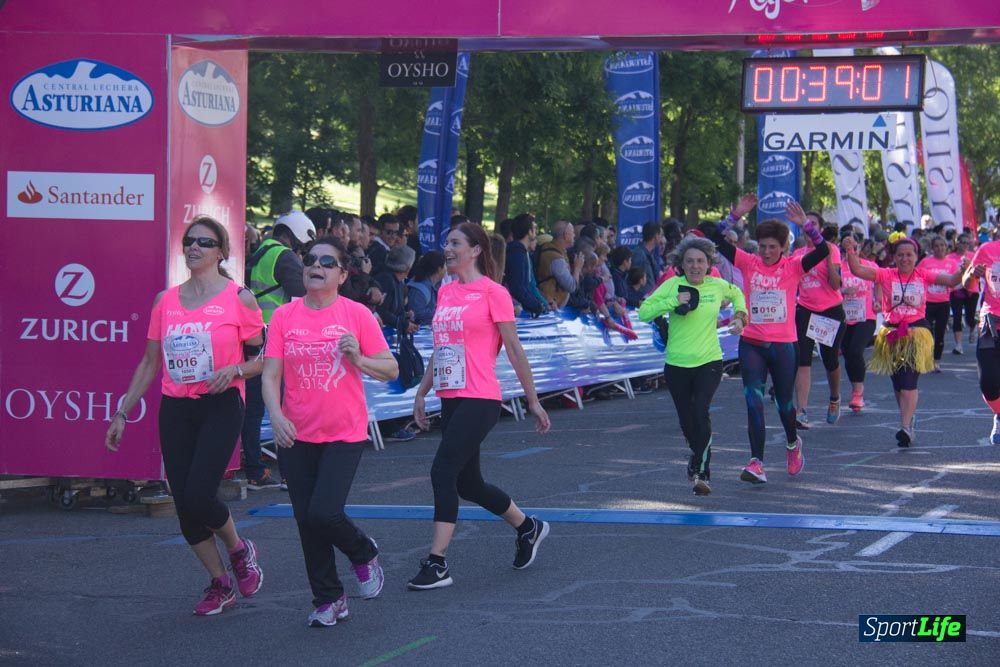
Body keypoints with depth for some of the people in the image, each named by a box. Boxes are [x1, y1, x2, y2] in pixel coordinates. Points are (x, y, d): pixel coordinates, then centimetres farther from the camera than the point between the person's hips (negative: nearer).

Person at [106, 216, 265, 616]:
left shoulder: (239, 298, -2)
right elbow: (149, 363, 16)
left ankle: (239, 549, 13)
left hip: (220, 406, -5)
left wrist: (234, 369, -19)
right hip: (175, 409, 5)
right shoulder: (166, 301, 10)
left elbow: (263, 358, 2)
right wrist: (122, 413, 14)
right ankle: (220, 585, 18)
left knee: (198, 496, -17)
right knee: (184, 506, 2)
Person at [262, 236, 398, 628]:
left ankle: (364, 555, 16)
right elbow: (270, 374, -2)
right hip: (298, 435, 3)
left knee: (324, 512, -17)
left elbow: (391, 370, 0)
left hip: (345, 434, -3)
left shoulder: (357, 315, -4)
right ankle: (328, 599, 23)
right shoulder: (284, 317, 1)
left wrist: (359, 359, -18)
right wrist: (276, 415, -18)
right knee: (306, 522, 6)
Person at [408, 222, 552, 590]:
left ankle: (437, 564, -12)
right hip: (451, 399, 8)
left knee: (443, 471, -16)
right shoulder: (445, 292, 13)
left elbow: (514, 349, -4)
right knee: (467, 483, 13)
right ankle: (529, 527, 35)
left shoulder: (492, 293, -8)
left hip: (479, 400, -8)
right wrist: (422, 393, 19)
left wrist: (533, 400, -1)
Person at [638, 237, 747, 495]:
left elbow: (736, 294, 25)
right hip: (677, 365, 1)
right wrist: (673, 301, -21)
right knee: (687, 422, 12)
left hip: (709, 362, -1)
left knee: (701, 412, -21)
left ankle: (701, 472, -20)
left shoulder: (718, 286, 1)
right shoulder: (672, 285, -5)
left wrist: (740, 316, 8)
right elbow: (643, 313, -11)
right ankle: (698, 455, 43)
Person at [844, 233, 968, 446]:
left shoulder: (923, 276, 2)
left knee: (908, 382, -13)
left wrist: (962, 269, -22)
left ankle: (905, 427, -19)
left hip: (916, 332, -2)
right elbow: (858, 271, -9)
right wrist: (851, 252, -25)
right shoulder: (886, 275, 1)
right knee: (898, 383, 12)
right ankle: (908, 424, 27)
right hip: (892, 333, 2)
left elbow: (951, 281, -3)